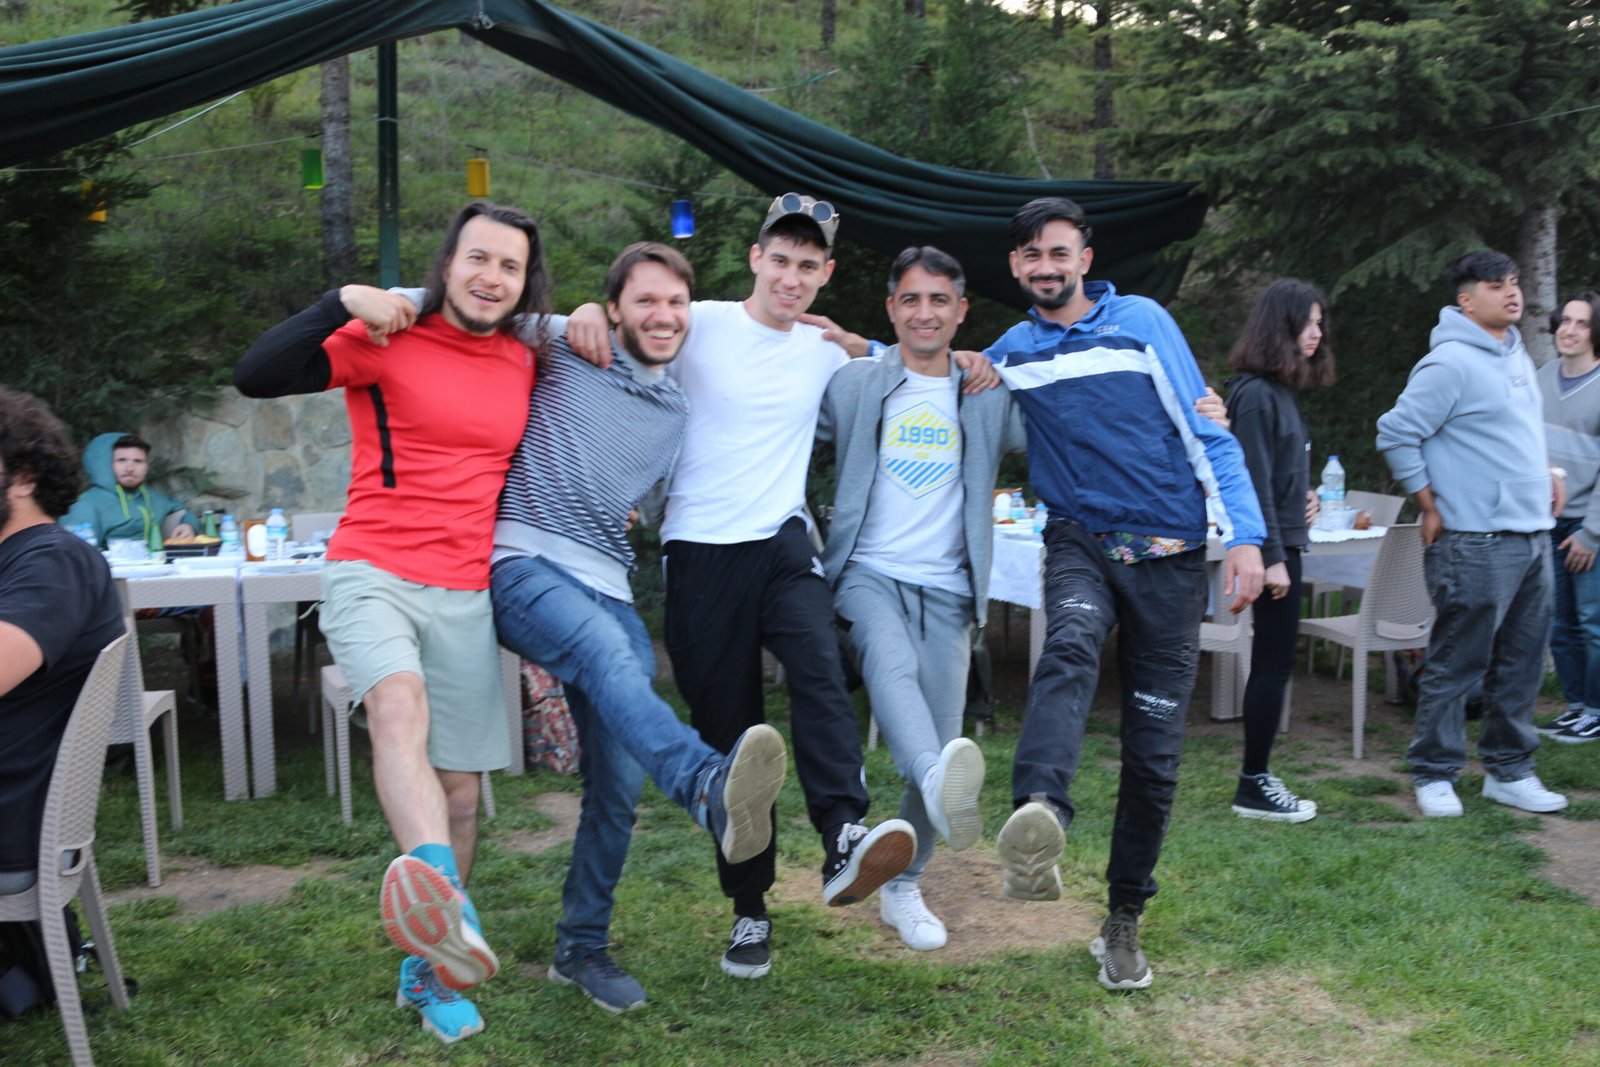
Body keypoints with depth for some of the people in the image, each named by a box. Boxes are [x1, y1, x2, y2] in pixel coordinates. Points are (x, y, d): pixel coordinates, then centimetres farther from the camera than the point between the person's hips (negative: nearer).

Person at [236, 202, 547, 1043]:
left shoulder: (524, 366, 11)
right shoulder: (388, 338, -4)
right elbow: (256, 376, -12)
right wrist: (344, 302, -18)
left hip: (468, 595, 5)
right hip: (372, 576, -4)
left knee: (459, 790, 6)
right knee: (399, 703, -36)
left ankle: (428, 967, 23)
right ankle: (445, 899, -55)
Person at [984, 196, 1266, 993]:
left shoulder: (1142, 323, 1)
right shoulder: (1010, 353, 9)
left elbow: (1206, 432, -1)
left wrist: (1244, 536, -11)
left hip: (1168, 554, -1)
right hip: (1081, 544, 1)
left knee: (1154, 749, 3)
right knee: (1069, 648, -35)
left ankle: (1124, 918, 18)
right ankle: (1038, 816, -60)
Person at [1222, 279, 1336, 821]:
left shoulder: (1282, 390, 14)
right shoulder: (1256, 393, -16)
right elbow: (1254, 482, -19)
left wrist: (1305, 493, 8)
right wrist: (1272, 558, -20)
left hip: (1285, 539, 10)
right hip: (1272, 544, -10)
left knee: (1272, 662, 13)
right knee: (1274, 663, -4)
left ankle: (1257, 777, 21)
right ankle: (1254, 787, 5)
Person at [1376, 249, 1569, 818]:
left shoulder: (1517, 354, 14)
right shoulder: (1450, 363, -14)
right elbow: (1396, 434, -15)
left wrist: (1545, 471, 18)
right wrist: (1431, 508, -12)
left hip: (1532, 536, 9)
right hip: (1475, 543, -9)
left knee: (1521, 664, 13)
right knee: (1456, 665, -1)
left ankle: (1509, 771, 25)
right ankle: (1434, 775, 10)